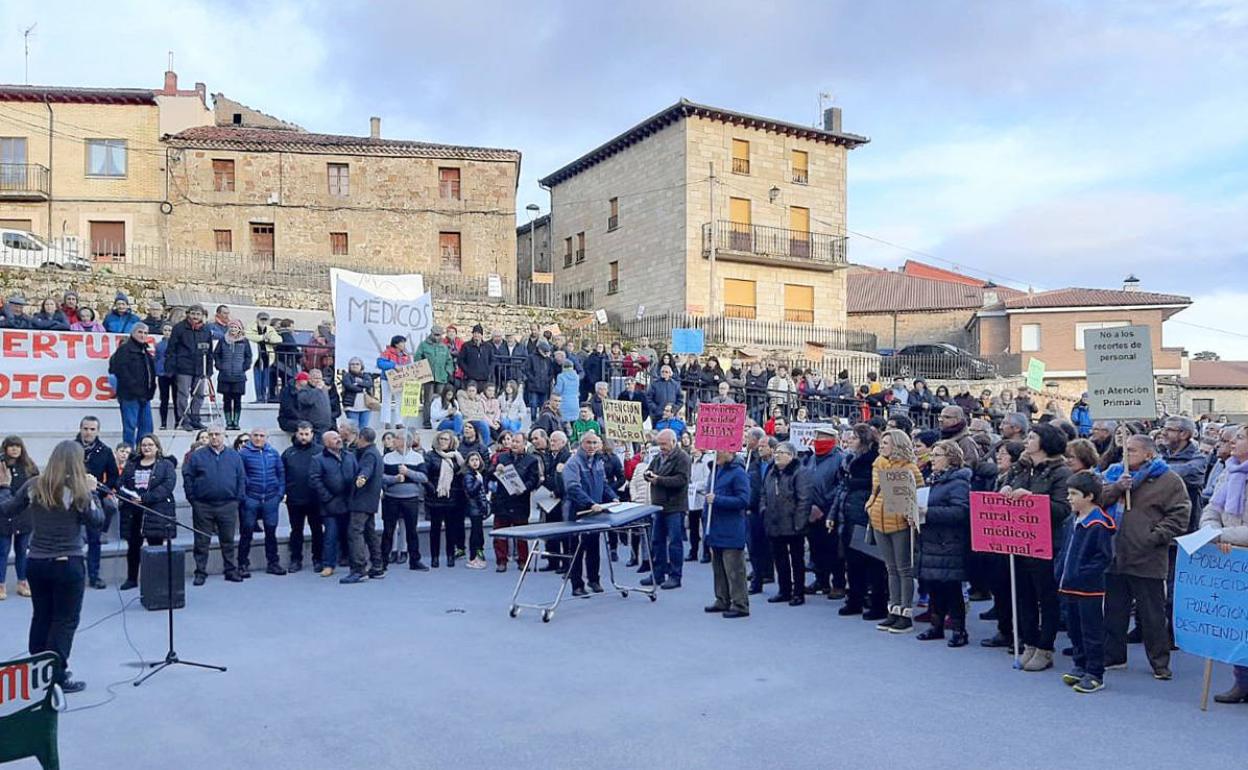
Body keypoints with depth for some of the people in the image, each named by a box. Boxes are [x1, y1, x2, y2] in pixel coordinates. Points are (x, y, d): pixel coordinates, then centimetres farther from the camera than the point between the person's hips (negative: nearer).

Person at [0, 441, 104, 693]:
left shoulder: (34, 485, -1)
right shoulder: (79, 490, -12)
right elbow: (97, 522, -6)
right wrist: (92, 493, 0)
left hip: (36, 562, 5)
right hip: (68, 564, -5)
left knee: (41, 618, 18)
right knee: (65, 621, 5)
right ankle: (57, 676, 5)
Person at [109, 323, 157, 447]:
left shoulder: (145, 349, 19)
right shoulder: (125, 348, -7)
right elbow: (120, 370, -16)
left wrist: (151, 389, 14)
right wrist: (134, 387, -19)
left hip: (144, 395, 8)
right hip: (130, 395, -8)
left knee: (146, 426, 10)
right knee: (130, 426, -6)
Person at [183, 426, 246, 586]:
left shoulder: (234, 456, 7)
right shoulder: (197, 455, 3)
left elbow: (242, 479, 8)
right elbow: (187, 477, 2)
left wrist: (239, 499, 0)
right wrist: (192, 498, -4)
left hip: (228, 506, 1)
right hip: (203, 506, -1)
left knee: (228, 541, 8)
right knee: (202, 542, 5)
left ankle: (231, 571, 16)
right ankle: (200, 572, 15)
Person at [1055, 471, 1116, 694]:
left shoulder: (1098, 525, -16)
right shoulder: (1072, 521, 10)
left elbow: (1105, 556, -17)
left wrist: (1082, 574, -19)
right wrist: (1059, 569, 8)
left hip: (1090, 589, -8)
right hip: (1068, 587, 8)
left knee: (1092, 633, 2)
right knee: (1074, 630, 17)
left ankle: (1095, 674, 12)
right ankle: (1081, 666, 30)